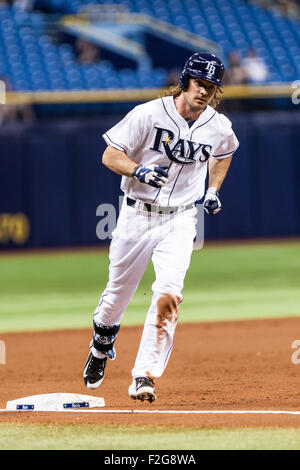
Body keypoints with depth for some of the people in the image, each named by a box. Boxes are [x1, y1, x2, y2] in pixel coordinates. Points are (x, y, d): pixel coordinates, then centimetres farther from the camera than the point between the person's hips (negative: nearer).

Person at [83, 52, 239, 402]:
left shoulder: (219, 127, -2)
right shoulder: (149, 114, -13)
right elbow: (110, 156, -10)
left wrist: (213, 190, 11)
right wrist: (140, 171, -28)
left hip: (179, 221, 1)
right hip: (136, 216, -1)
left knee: (168, 295, -19)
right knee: (118, 292, 11)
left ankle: (143, 377, -18)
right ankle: (101, 346, 44)